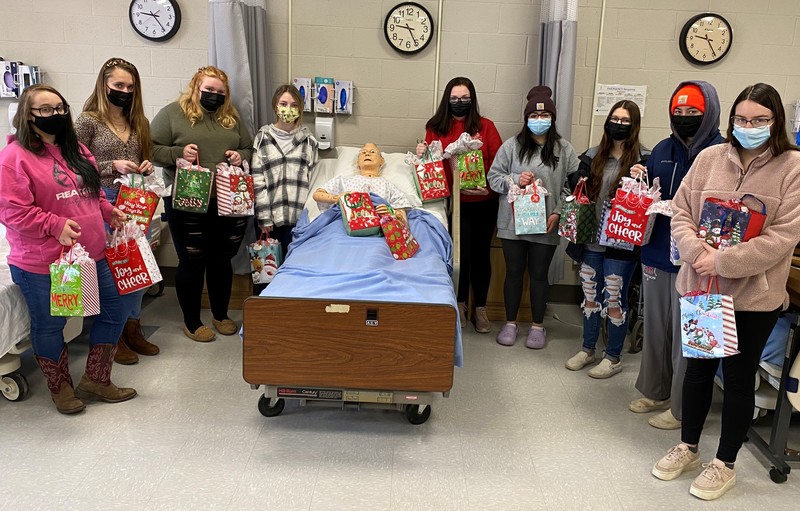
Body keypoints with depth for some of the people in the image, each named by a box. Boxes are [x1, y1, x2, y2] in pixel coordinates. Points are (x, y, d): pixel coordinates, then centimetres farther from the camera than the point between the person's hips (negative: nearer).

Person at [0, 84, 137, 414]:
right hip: (42, 265, -7)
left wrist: (108, 211, 6)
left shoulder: (77, 151, 11)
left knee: (114, 311, 11)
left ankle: (95, 380, 27)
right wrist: (55, 225, -24)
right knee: (49, 326, 9)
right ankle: (60, 387, 32)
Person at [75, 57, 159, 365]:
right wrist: (112, 166, -17)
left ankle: (132, 328, 23)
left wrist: (146, 167, -1)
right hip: (104, 201, -5)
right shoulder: (88, 121, -5)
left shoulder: (138, 122, 11)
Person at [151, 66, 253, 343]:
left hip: (228, 202, 4)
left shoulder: (231, 117, 13)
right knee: (192, 261, 5)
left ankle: (221, 315, 31)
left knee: (222, 259, 14)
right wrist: (179, 153, -19)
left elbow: (250, 149, 19)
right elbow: (151, 148, -3)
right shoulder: (172, 113, -1)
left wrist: (241, 156, -3)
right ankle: (191, 322, 20)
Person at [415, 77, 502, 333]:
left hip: (484, 203, 0)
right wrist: (421, 154, -12)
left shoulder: (485, 126, 0)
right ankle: (460, 304, 25)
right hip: (454, 203, 0)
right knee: (461, 254, 4)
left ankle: (480, 308, 23)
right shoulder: (436, 128, 3)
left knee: (481, 254, 8)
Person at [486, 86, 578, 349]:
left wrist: (558, 213, -10)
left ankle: (538, 325, 25)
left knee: (539, 275, 9)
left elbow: (572, 186, 0)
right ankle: (510, 322, 26)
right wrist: (515, 180, -16)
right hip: (513, 222, 0)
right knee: (513, 272, 11)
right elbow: (493, 177, 2)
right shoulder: (511, 146, 0)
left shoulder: (564, 150, 0)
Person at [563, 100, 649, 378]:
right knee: (590, 295, 15)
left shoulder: (642, 159, -7)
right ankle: (588, 349, 31)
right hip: (591, 238, 5)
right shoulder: (594, 155, 8)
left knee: (615, 300, 3)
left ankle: (614, 357, 19)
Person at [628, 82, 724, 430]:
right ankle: (655, 391, 36)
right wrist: (639, 182, -3)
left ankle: (682, 407, 20)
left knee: (685, 334, 4)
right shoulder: (663, 149, 8)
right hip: (656, 253, 6)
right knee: (655, 326, 18)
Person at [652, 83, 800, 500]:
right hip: (701, 286, 3)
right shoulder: (709, 158, 1)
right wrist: (698, 252, -16)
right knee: (698, 366, 17)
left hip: (754, 294, -3)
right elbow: (680, 211, 2)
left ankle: (724, 464, 28)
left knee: (739, 377, 10)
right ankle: (687, 447, 36)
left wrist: (724, 262, -21)